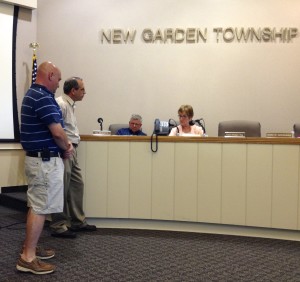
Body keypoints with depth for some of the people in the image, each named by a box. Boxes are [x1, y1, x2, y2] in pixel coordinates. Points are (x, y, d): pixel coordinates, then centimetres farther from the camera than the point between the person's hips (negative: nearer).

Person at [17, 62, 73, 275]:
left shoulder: (33, 93, 15)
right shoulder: (43, 97, -19)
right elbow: (57, 131, -23)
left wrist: (64, 144, 7)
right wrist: (66, 147, -4)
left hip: (40, 158, 11)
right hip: (46, 160, -11)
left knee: (37, 205, 17)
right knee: (40, 208, -5)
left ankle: (31, 247, 28)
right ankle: (28, 257, 2)